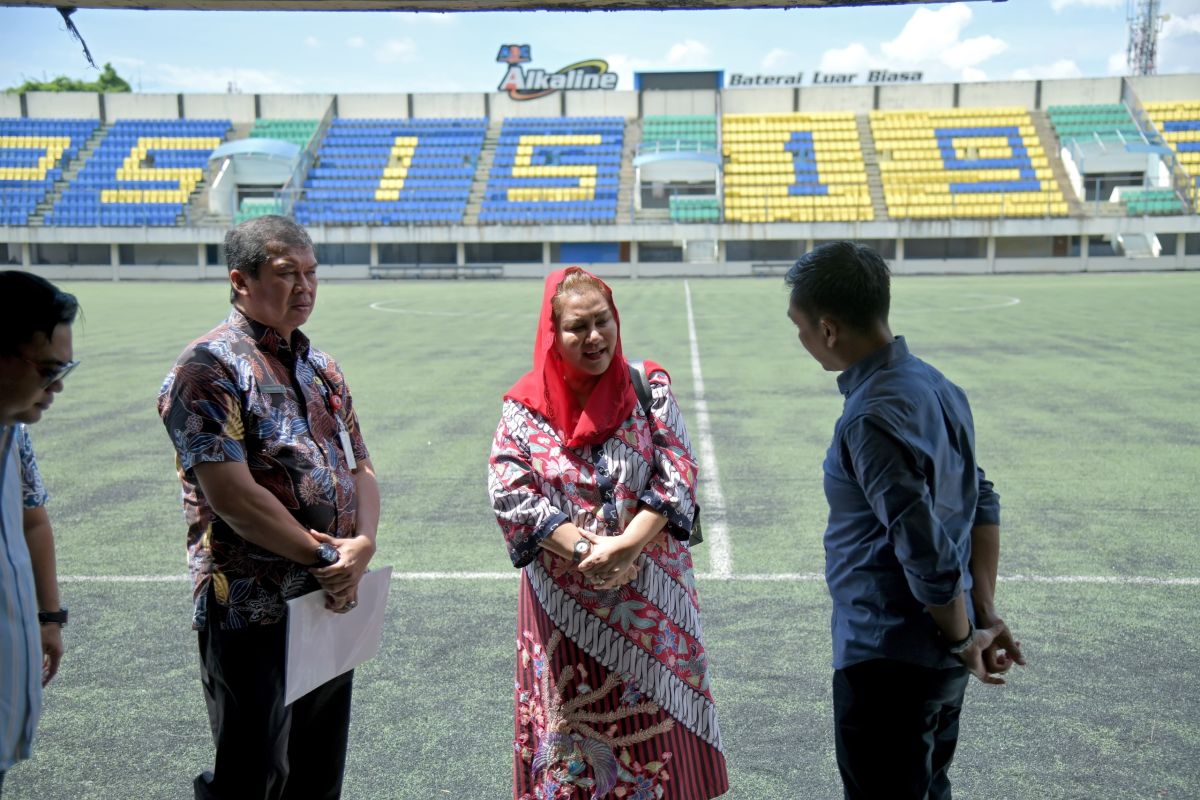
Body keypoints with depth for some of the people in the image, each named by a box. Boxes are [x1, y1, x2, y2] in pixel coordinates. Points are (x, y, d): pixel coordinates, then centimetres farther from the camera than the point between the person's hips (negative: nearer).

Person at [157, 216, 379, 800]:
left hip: (333, 603, 7)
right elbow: (232, 495, -20)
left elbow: (360, 467, 10)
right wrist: (325, 556, -15)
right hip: (253, 614, -7)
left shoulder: (320, 367, 12)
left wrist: (363, 544, -9)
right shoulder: (209, 368, -12)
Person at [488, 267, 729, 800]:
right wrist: (582, 547, -18)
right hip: (562, 603, 0)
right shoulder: (525, 406, -2)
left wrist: (625, 545, -20)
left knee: (654, 722, 8)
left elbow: (677, 476, -8)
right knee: (568, 718, 10)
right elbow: (508, 492, -8)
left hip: (648, 595, 0)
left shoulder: (649, 389, -1)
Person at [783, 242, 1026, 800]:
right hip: (942, 654, 9)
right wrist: (986, 617, 7)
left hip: (889, 659, -9)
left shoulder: (871, 419, -25)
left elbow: (928, 555, -26)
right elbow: (982, 507, 8)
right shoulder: (934, 383, 4)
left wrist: (963, 640, -10)